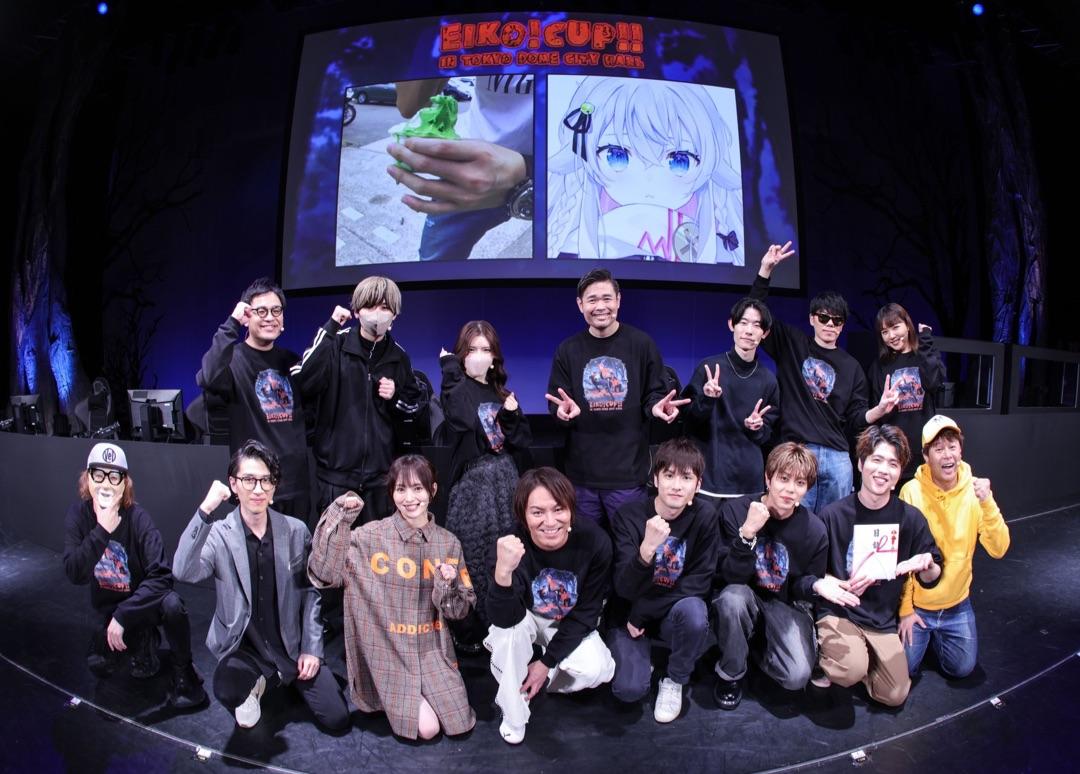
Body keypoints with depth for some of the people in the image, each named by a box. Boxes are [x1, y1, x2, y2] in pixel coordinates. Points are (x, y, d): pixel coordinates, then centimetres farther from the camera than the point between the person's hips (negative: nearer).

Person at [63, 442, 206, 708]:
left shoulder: (137, 517, -23)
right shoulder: (78, 515, -14)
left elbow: (161, 576, -28)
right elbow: (75, 575, -24)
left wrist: (122, 616, -31)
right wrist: (102, 530, -35)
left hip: (144, 600, -3)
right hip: (108, 605, 3)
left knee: (172, 604, -34)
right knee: (99, 665, -18)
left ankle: (183, 672, -10)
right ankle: (142, 643, 15)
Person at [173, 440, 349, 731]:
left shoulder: (296, 531, -6)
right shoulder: (219, 535, -12)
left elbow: (309, 591, 1)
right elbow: (184, 572, -30)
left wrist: (311, 649, -3)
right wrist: (205, 511, -38)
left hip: (292, 645, 2)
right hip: (243, 648, -2)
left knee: (337, 719, -5)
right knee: (227, 692, -33)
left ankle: (290, 677, 24)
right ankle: (253, 685, 5)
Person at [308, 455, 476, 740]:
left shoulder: (448, 543, -2)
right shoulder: (371, 537, -11)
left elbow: (459, 610, 2)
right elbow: (323, 573, -22)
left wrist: (448, 587, -20)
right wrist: (340, 516, -26)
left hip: (433, 649, 3)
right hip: (390, 649, -3)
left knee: (458, 725, 0)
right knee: (426, 728, -12)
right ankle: (392, 695, 18)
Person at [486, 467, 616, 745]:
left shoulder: (595, 542, -28)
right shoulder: (513, 545, -30)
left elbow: (586, 613, -16)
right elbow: (504, 619, -38)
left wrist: (547, 662, -16)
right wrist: (503, 571, -57)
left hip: (571, 628, 1)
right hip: (526, 620, 0)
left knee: (595, 670, -25)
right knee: (508, 628, -32)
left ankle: (547, 681, 7)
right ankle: (513, 715, -9)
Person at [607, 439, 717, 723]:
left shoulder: (704, 516, -15)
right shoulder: (629, 515, -18)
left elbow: (699, 582, -12)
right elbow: (624, 588, -25)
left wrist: (642, 614, -18)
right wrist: (646, 549, -46)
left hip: (676, 612, 1)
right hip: (630, 613, -1)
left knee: (694, 611, -33)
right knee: (629, 689, -22)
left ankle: (675, 681, -3)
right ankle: (640, 656, 14)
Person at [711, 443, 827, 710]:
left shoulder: (814, 530, -11)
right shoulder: (735, 511, -15)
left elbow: (803, 586, 3)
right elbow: (729, 577, -20)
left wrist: (816, 585, -22)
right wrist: (747, 534, -36)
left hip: (786, 606, 1)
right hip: (746, 600, -1)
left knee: (797, 676, -23)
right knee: (732, 597, -37)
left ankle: (756, 649, 12)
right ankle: (730, 673, -8)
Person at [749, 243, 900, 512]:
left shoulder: (851, 366, 14)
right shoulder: (791, 343, 9)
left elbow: (855, 420, 12)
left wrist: (880, 410, -8)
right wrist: (765, 271, -7)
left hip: (837, 458, 3)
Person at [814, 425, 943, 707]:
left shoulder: (910, 518, -4)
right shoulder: (832, 515, -12)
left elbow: (931, 580, 4)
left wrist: (927, 566, -19)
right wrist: (825, 584, -23)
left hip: (883, 620, 4)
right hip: (838, 612, -3)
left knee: (894, 696, -6)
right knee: (852, 670, -29)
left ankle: (855, 656, 21)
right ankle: (825, 654, 6)